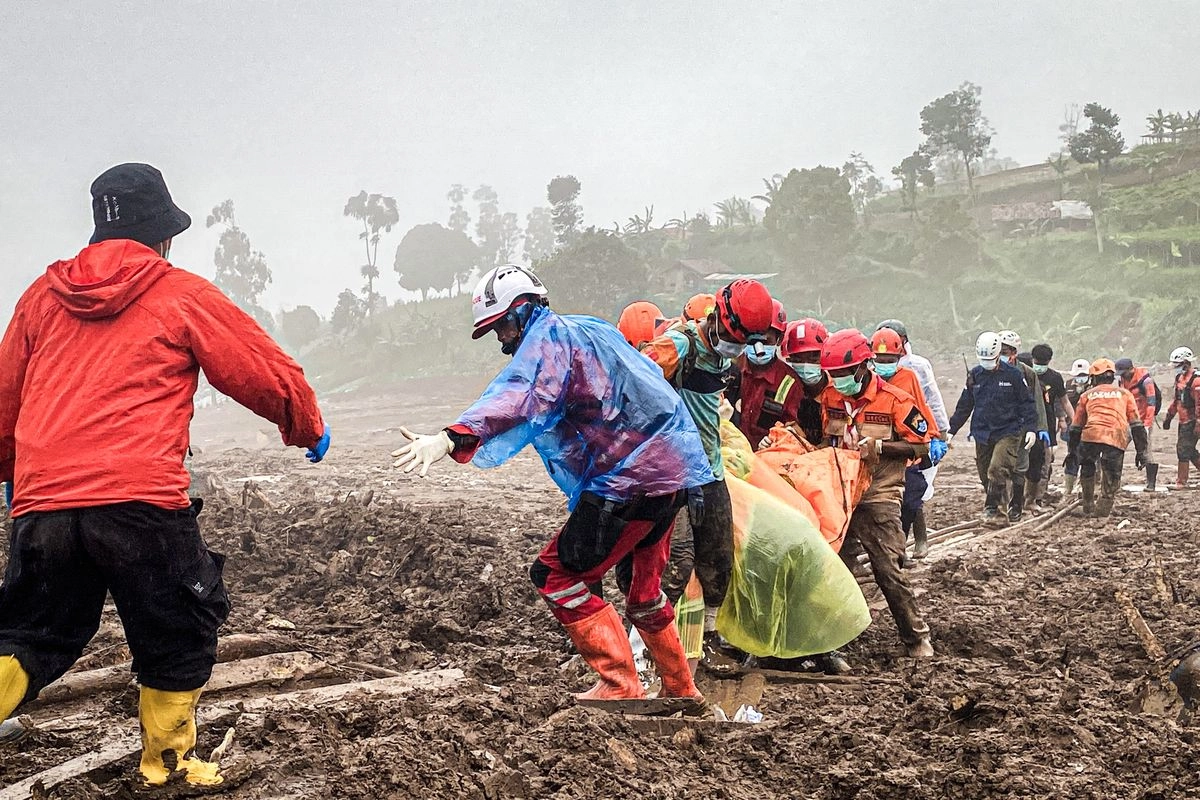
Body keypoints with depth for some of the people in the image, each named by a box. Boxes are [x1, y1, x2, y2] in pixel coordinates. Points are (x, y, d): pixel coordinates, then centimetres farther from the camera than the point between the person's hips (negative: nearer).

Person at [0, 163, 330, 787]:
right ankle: (168, 761, 26)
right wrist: (309, 428, 30)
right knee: (179, 636, 16)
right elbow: (268, 373, 11)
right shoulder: (183, 295, 4)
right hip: (140, 501, -4)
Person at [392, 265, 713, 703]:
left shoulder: (549, 338, -11)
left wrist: (452, 439, -44)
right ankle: (681, 691, 37)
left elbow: (521, 396, -31)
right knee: (642, 590, 25)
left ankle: (620, 687, -5)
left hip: (632, 477, -11)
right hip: (675, 470, 11)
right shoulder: (590, 329, 20)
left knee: (555, 576, -6)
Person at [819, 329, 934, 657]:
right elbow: (823, 436, 19)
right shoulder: (829, 397, 4)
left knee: (888, 570, -7)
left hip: (878, 498, -5)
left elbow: (921, 445, -11)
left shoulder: (894, 400, -11)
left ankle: (917, 638, 4)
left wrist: (879, 447, -21)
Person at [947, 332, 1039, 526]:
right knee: (985, 475, 6)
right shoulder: (974, 375, 8)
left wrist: (1031, 428, -8)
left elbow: (1027, 402, 0)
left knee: (997, 470, -20)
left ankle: (991, 509, -15)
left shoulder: (1013, 374, -3)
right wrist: (951, 430, 12)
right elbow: (964, 406, 15)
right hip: (982, 434, 4)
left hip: (1008, 432, -4)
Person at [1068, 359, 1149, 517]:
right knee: (1111, 481, 10)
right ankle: (1102, 512, 5)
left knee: (1087, 471, 25)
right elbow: (1136, 425, 20)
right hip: (1116, 439, 0)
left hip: (1091, 435, 1)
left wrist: (1073, 451, 35)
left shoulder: (1087, 395, 26)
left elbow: (1076, 427, 27)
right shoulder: (1124, 394, 27)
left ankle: (1088, 508, 27)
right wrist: (1141, 451, 20)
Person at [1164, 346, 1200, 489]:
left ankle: (1181, 482, -2)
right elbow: (1176, 399, 23)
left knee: (1183, 449, -8)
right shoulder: (1180, 378, 13)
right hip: (1184, 421, 9)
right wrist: (1168, 417, 24)